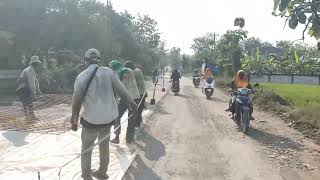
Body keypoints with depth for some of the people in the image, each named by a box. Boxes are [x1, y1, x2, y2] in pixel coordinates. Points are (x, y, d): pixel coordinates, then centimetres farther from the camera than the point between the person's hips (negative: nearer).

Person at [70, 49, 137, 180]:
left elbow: (76, 101, -4)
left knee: (86, 149, 17)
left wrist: (74, 120, 8)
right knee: (104, 146, 21)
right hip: (108, 117, 3)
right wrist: (132, 104, 12)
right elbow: (121, 90, -3)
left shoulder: (81, 77, -9)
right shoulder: (109, 72, -6)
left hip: (91, 119, -3)